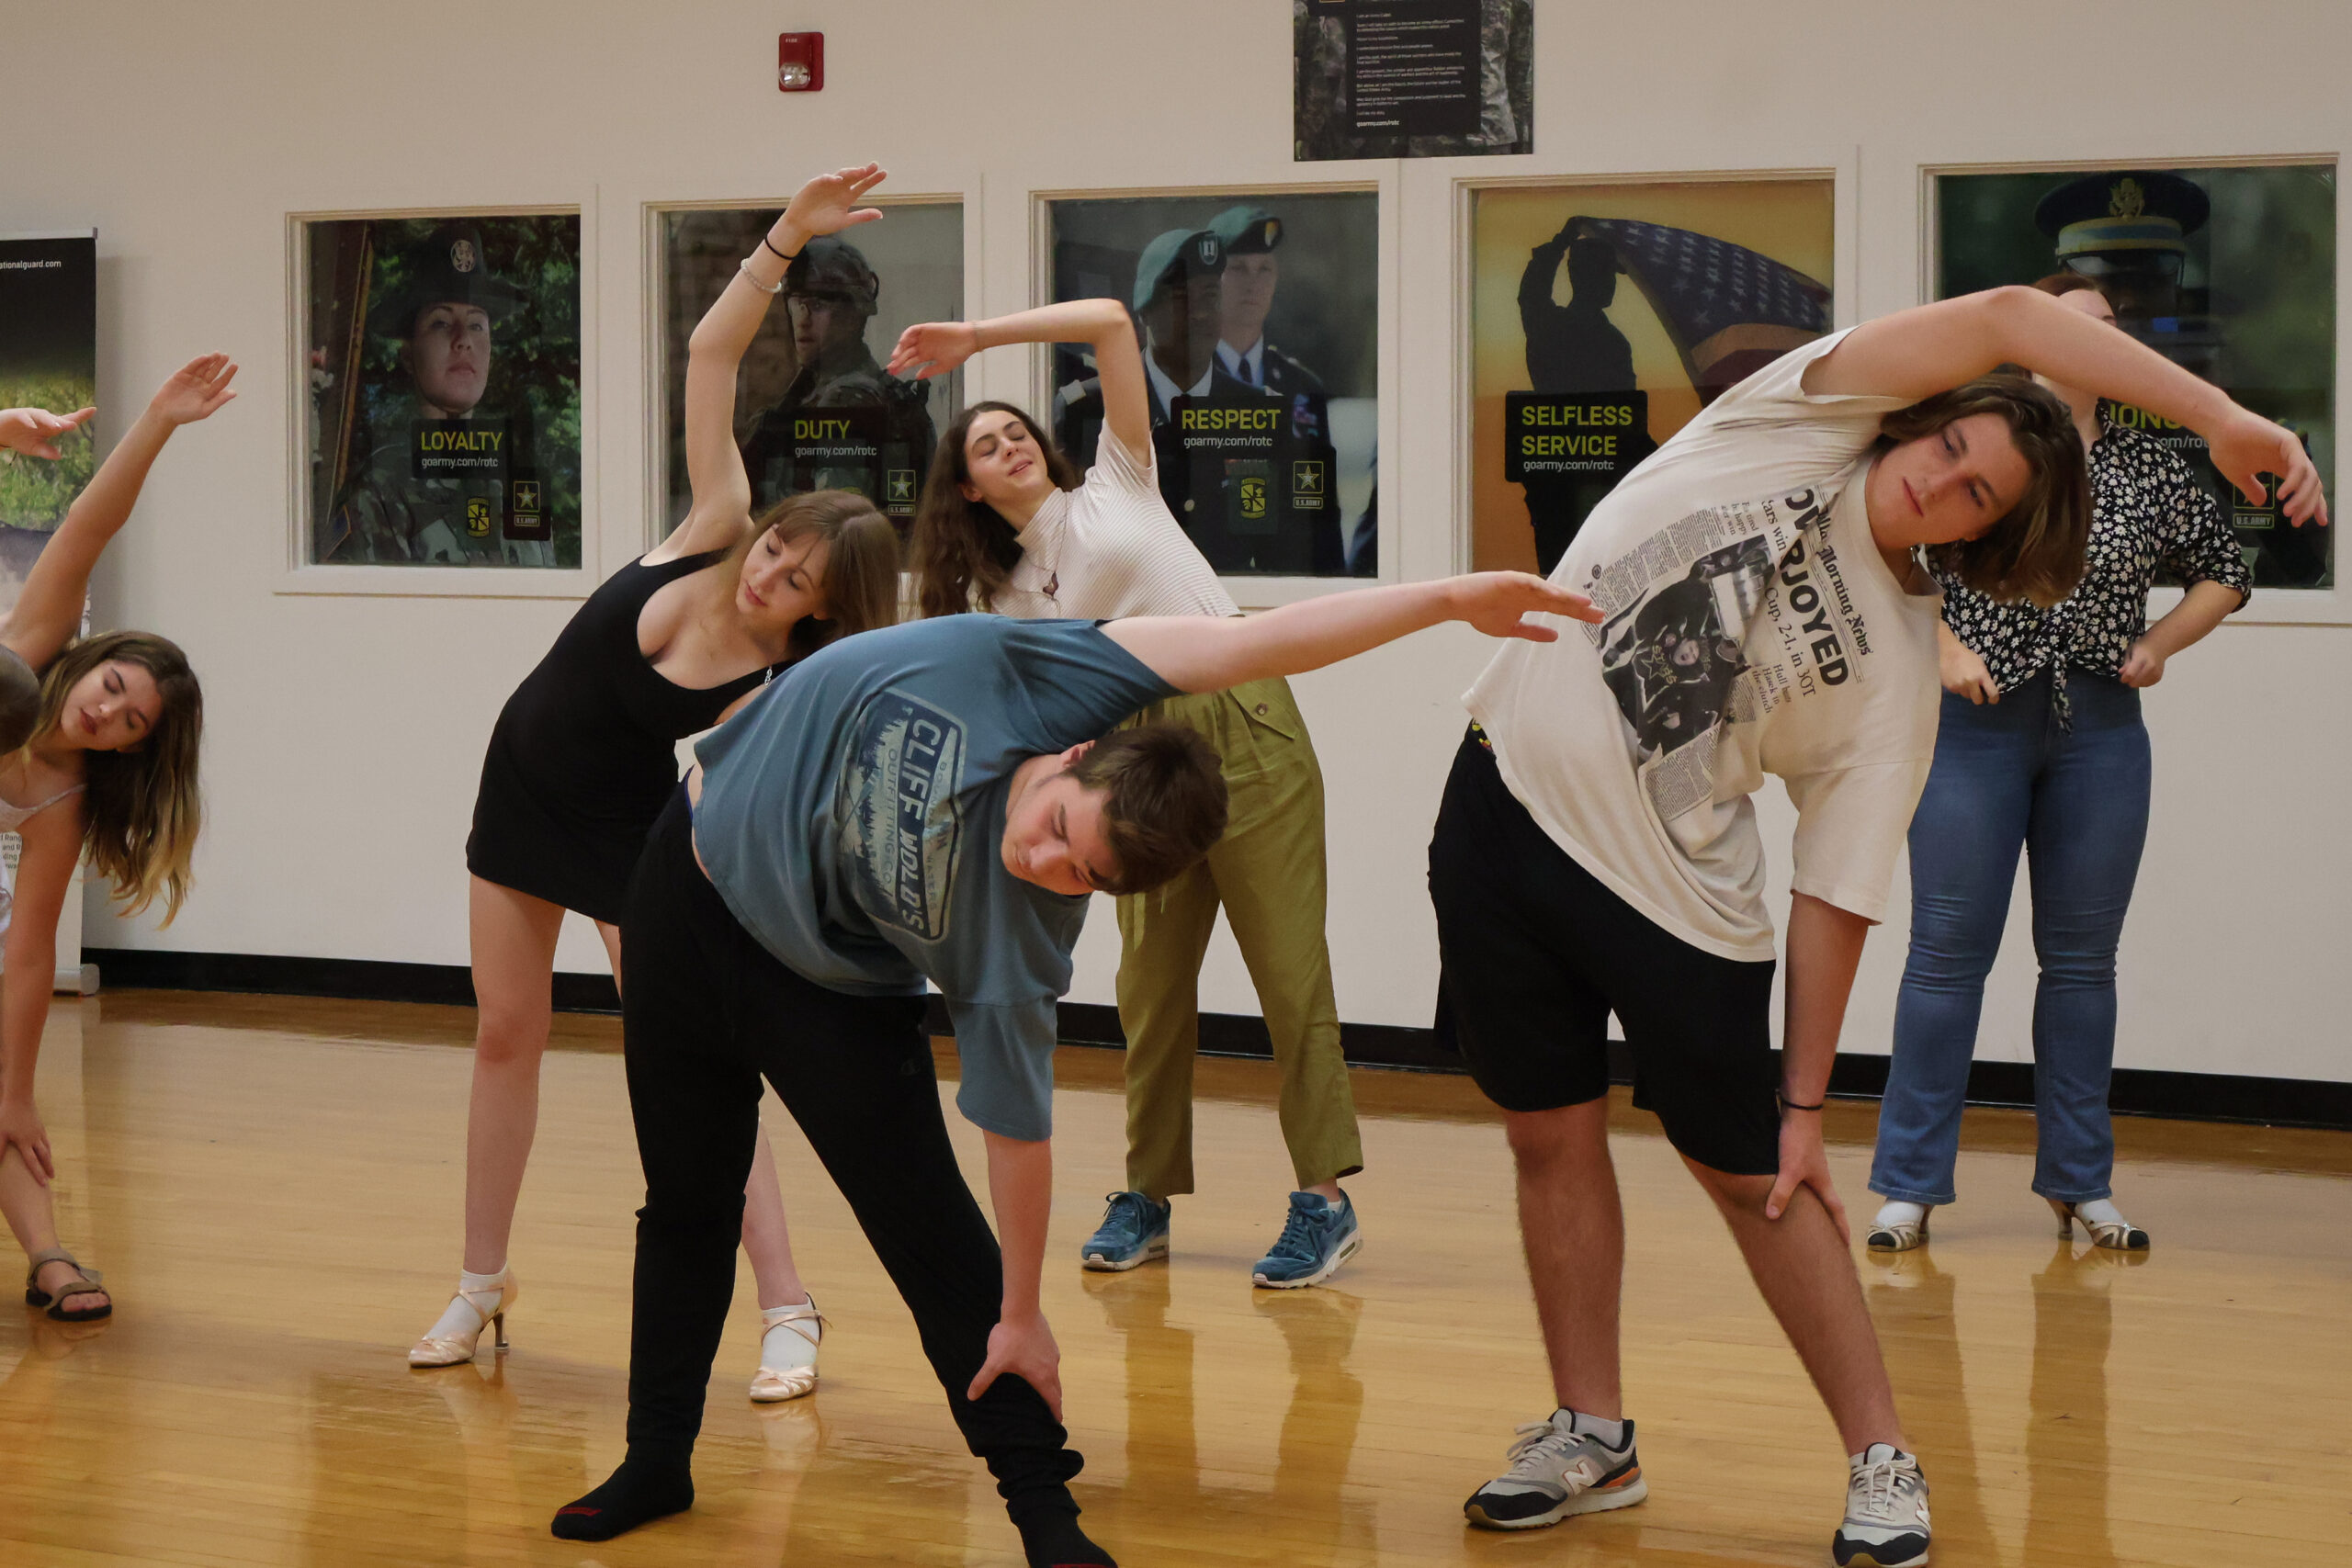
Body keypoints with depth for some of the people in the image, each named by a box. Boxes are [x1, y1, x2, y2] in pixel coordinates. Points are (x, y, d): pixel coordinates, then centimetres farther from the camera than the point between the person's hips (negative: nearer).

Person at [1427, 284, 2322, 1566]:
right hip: (1506, 799, 2)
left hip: (1672, 885, -2)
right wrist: (2216, 415, -21)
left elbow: (1837, 897, -6)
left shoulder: (1897, 677, -8)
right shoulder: (1808, 425, -5)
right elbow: (2004, 319, -16)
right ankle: (1591, 1437, 23)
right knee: (1553, 1133, 8)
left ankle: (1881, 1461, 15)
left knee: (1747, 1169, 2)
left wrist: (1805, 1099, -11)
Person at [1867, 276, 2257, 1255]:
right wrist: (1944, 649, -9)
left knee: (2083, 958, 8)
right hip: (1978, 723, -3)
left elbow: (2223, 571, 18)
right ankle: (1910, 1185, 5)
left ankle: (2079, 1183, 18)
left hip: (2100, 732, 3)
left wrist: (2157, 647, 5)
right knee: (1948, 953, -1)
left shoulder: (2149, 470, 7)